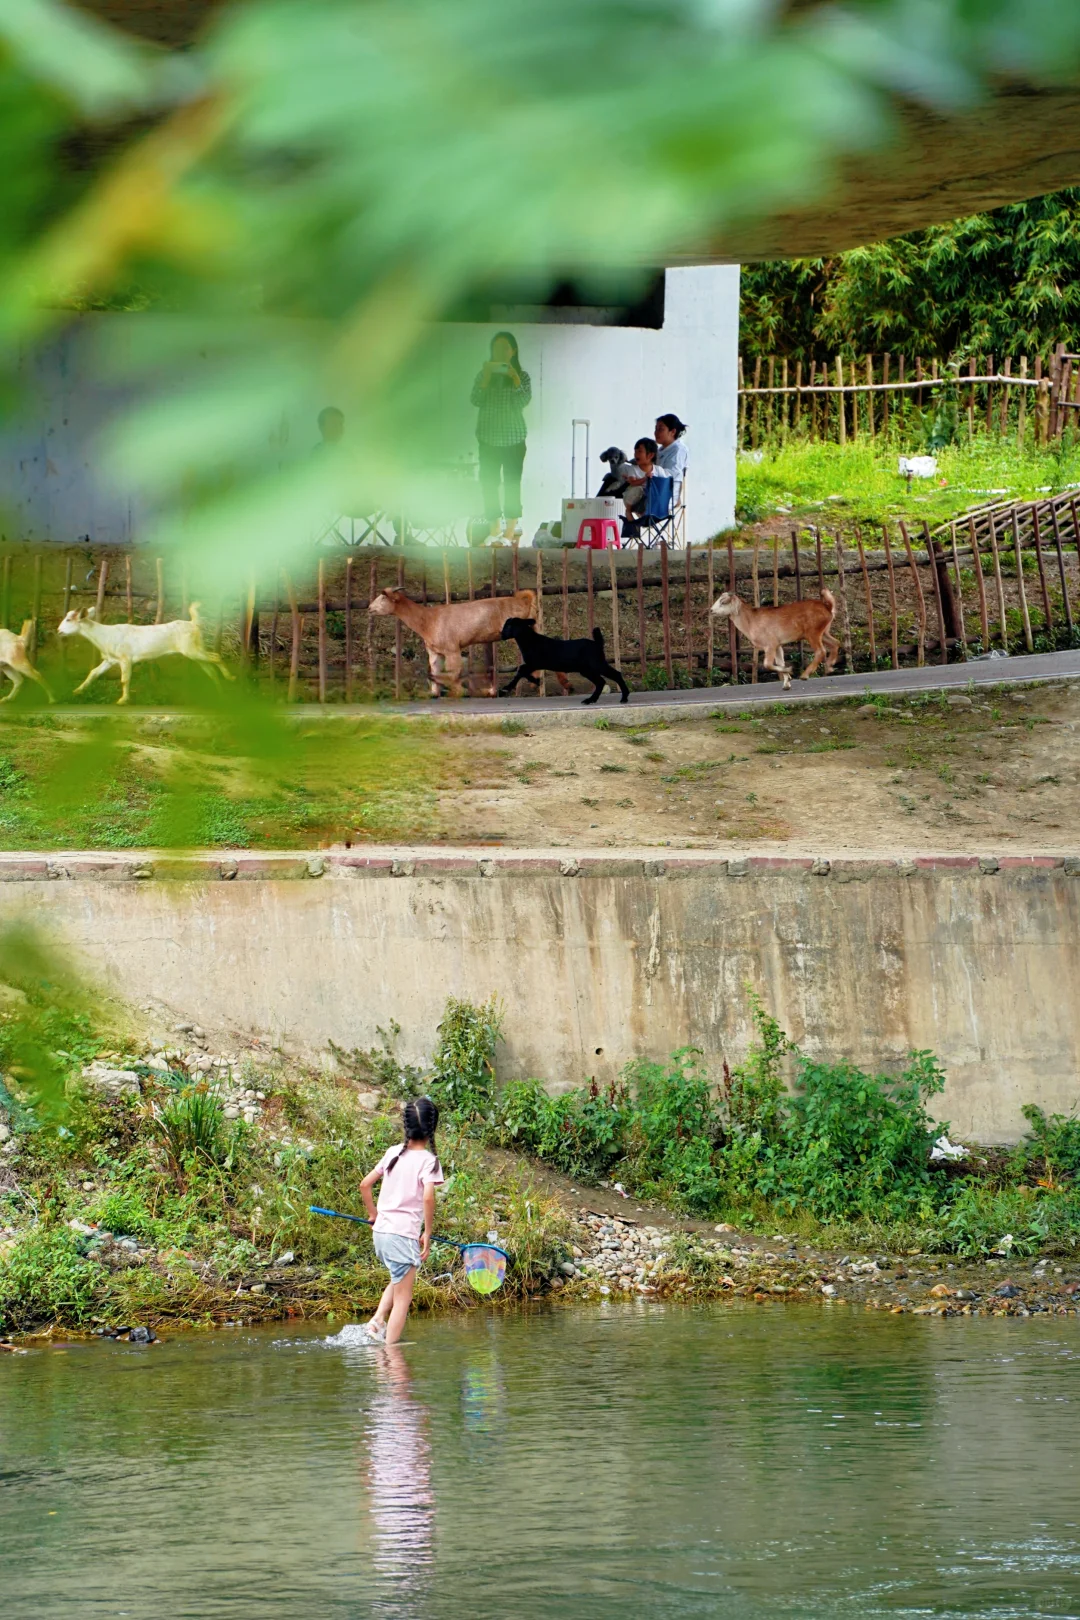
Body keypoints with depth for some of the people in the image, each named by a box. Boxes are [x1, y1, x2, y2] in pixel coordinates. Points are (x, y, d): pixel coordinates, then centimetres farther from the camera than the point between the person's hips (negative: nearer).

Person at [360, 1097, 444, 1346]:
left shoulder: (394, 1153, 8)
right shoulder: (428, 1160, -9)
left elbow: (364, 1185, 11)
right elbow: (427, 1197, -22)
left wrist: (373, 1214, 25)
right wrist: (428, 1232, -11)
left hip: (381, 1232, 6)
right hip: (403, 1235, -6)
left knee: (398, 1281, 30)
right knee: (403, 1298, 3)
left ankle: (377, 1320, 12)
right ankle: (389, 1348, 0)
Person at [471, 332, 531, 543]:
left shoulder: (522, 376, 1)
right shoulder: (483, 374, 5)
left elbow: (523, 401, -13)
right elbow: (475, 400, -6)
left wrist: (515, 379, -23)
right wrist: (486, 379, -16)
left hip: (514, 439, -2)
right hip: (489, 438, 2)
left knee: (512, 483, -2)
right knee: (489, 483, 1)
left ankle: (511, 530, 1)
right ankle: (494, 527, 10)